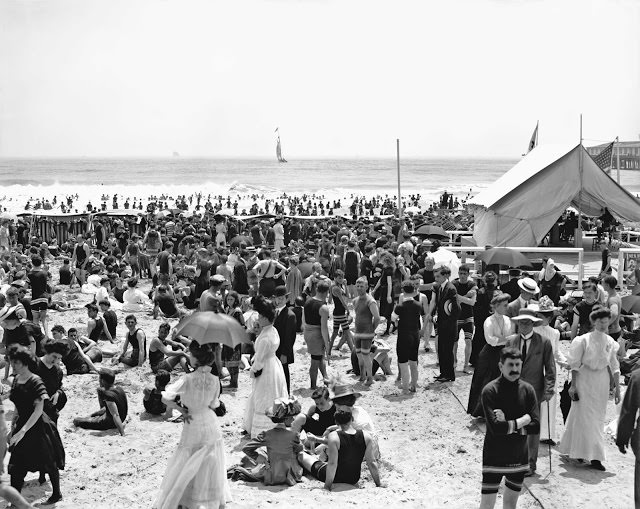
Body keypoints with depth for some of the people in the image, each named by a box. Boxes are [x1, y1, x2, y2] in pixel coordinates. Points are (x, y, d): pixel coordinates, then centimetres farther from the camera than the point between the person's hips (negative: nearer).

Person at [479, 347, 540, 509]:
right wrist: (523, 420, -13)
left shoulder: (527, 390, -1)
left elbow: (536, 427, -7)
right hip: (494, 458, -4)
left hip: (519, 458, 4)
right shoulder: (490, 391, -14)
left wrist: (509, 426, -16)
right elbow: (495, 427, -24)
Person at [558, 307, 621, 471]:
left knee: (598, 417, 9)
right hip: (585, 379, -5)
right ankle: (594, 456, -3)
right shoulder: (583, 340, -8)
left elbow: (614, 367, 10)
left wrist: (617, 387, 8)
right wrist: (573, 385, -6)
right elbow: (575, 364, -4)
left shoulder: (610, 342, 4)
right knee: (586, 417, -5)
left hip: (602, 380, 5)